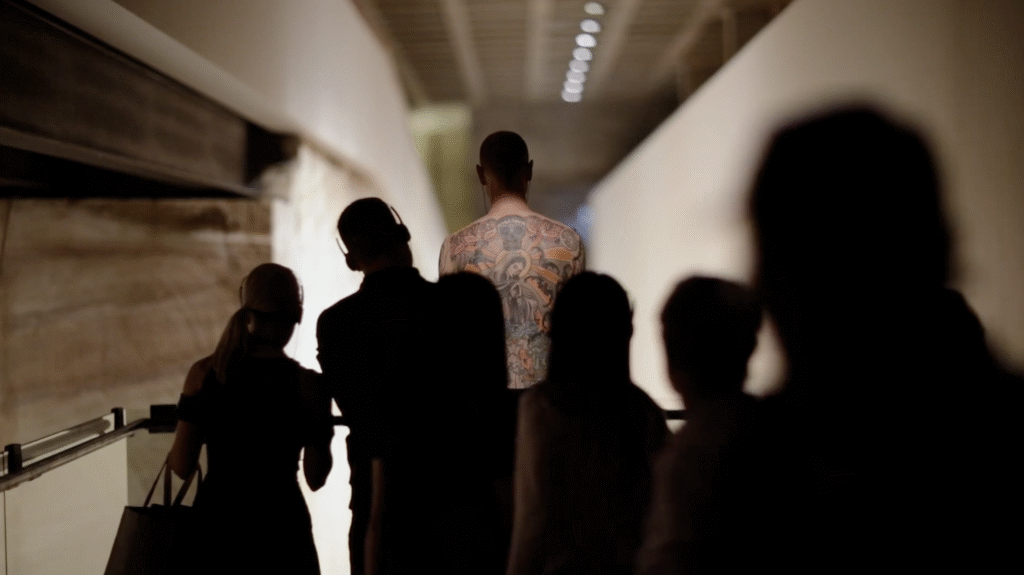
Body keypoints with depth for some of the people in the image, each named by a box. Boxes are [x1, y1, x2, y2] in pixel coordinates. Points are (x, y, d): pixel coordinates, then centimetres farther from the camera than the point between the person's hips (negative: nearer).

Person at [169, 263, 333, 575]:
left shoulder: (203, 373, -3)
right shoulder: (307, 384, -9)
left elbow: (182, 465, 0)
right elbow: (316, 478, -2)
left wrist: (169, 455, 23)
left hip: (215, 523, 3)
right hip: (280, 529, -3)